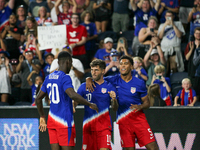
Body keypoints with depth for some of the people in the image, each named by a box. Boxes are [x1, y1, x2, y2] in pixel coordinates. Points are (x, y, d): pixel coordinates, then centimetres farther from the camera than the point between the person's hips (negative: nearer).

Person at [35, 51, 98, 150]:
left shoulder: (49, 78, 13)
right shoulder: (65, 78, -11)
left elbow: (38, 99, 19)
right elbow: (72, 95, -27)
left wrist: (42, 117, 29)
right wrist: (90, 104, -18)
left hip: (52, 119, 8)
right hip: (64, 120, -8)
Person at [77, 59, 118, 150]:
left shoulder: (109, 87, 6)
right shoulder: (84, 86, 8)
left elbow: (115, 108, 6)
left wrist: (114, 99, -15)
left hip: (104, 125, -1)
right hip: (88, 125, 1)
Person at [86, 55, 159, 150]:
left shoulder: (139, 83, 3)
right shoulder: (114, 80, 4)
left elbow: (147, 102, 7)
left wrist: (140, 107, -15)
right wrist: (89, 79, -14)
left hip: (138, 118, -1)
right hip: (123, 121, 1)